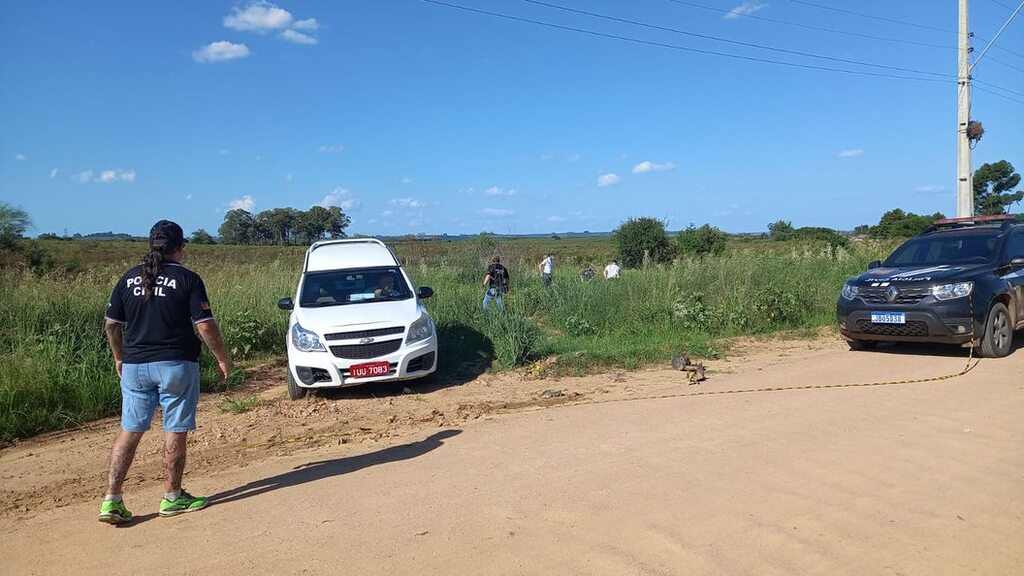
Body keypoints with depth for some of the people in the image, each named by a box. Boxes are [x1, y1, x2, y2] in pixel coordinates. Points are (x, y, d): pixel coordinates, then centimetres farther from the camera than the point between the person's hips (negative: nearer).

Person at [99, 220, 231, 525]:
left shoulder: (129, 278, 6)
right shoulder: (186, 278, -8)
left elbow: (112, 324, 9)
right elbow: (205, 325, -11)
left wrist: (119, 357, 23)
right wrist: (222, 358, 0)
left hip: (134, 365, 4)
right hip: (176, 364, -4)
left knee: (129, 430, 10)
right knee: (175, 431, 6)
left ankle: (111, 500, 8)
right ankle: (172, 497, 16)